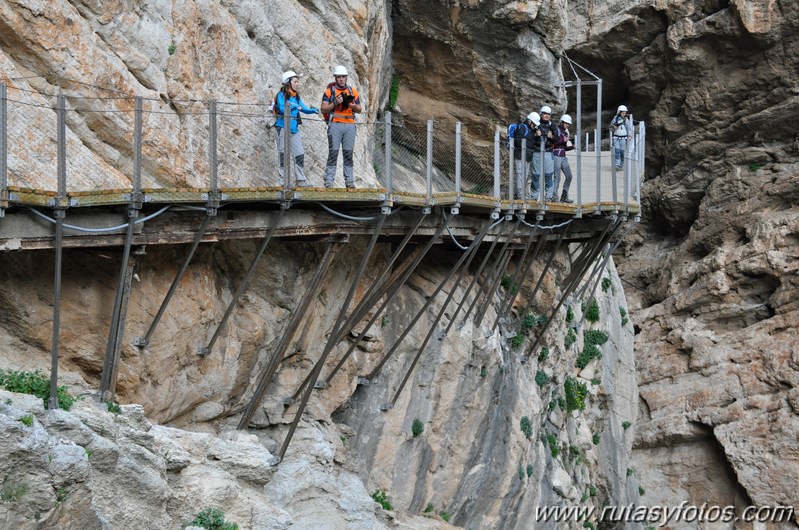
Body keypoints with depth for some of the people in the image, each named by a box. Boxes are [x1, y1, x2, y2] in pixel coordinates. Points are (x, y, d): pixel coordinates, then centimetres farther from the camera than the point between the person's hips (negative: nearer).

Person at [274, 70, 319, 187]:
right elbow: (282, 109, -19)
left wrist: (312, 110, -7)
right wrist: (294, 107, -34)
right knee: (283, 153, 1)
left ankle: (301, 180, 8)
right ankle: (282, 178, 8)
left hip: (294, 128, 6)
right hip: (283, 127, -6)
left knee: (300, 153, 3)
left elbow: (304, 109, 13)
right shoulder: (281, 95, -6)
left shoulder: (296, 96, 13)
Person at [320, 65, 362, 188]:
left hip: (350, 125, 3)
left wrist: (353, 106, -5)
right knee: (333, 151, -7)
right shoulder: (329, 91, 6)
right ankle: (329, 180, -6)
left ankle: (349, 181, 3)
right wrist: (335, 103, -13)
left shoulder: (353, 91, 15)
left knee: (348, 152, 1)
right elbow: (323, 109, 0)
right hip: (335, 124, -3)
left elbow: (359, 109, 17)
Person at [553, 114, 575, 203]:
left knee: (569, 176, 5)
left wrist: (572, 146, 4)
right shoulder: (556, 129, -5)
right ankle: (554, 197, -6)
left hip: (563, 157, 8)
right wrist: (563, 140, -18)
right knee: (557, 177, -10)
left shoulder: (566, 132, 18)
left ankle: (564, 197, 12)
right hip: (556, 156, -8)